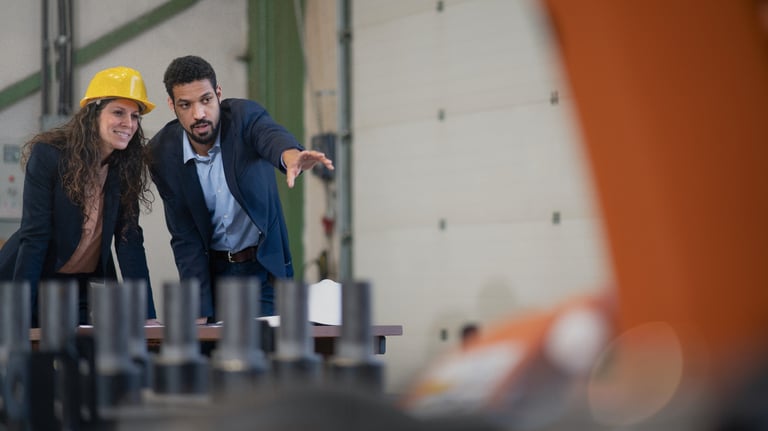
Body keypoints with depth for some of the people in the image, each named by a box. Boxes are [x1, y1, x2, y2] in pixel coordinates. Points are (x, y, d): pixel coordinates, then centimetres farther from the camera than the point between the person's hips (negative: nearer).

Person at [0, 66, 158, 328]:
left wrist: (147, 316, -16)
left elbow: (129, 241, -8)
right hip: (37, 281, -4)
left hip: (88, 287, 4)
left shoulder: (128, 166, -6)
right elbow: (34, 237, -21)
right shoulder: (48, 155, -18)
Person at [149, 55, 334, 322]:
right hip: (211, 270, 2)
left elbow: (271, 135, -39)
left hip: (265, 268, -1)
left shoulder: (243, 115, -15)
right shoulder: (162, 153, -10)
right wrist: (199, 312, -14)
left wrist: (291, 155, -65)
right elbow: (184, 237, -7)